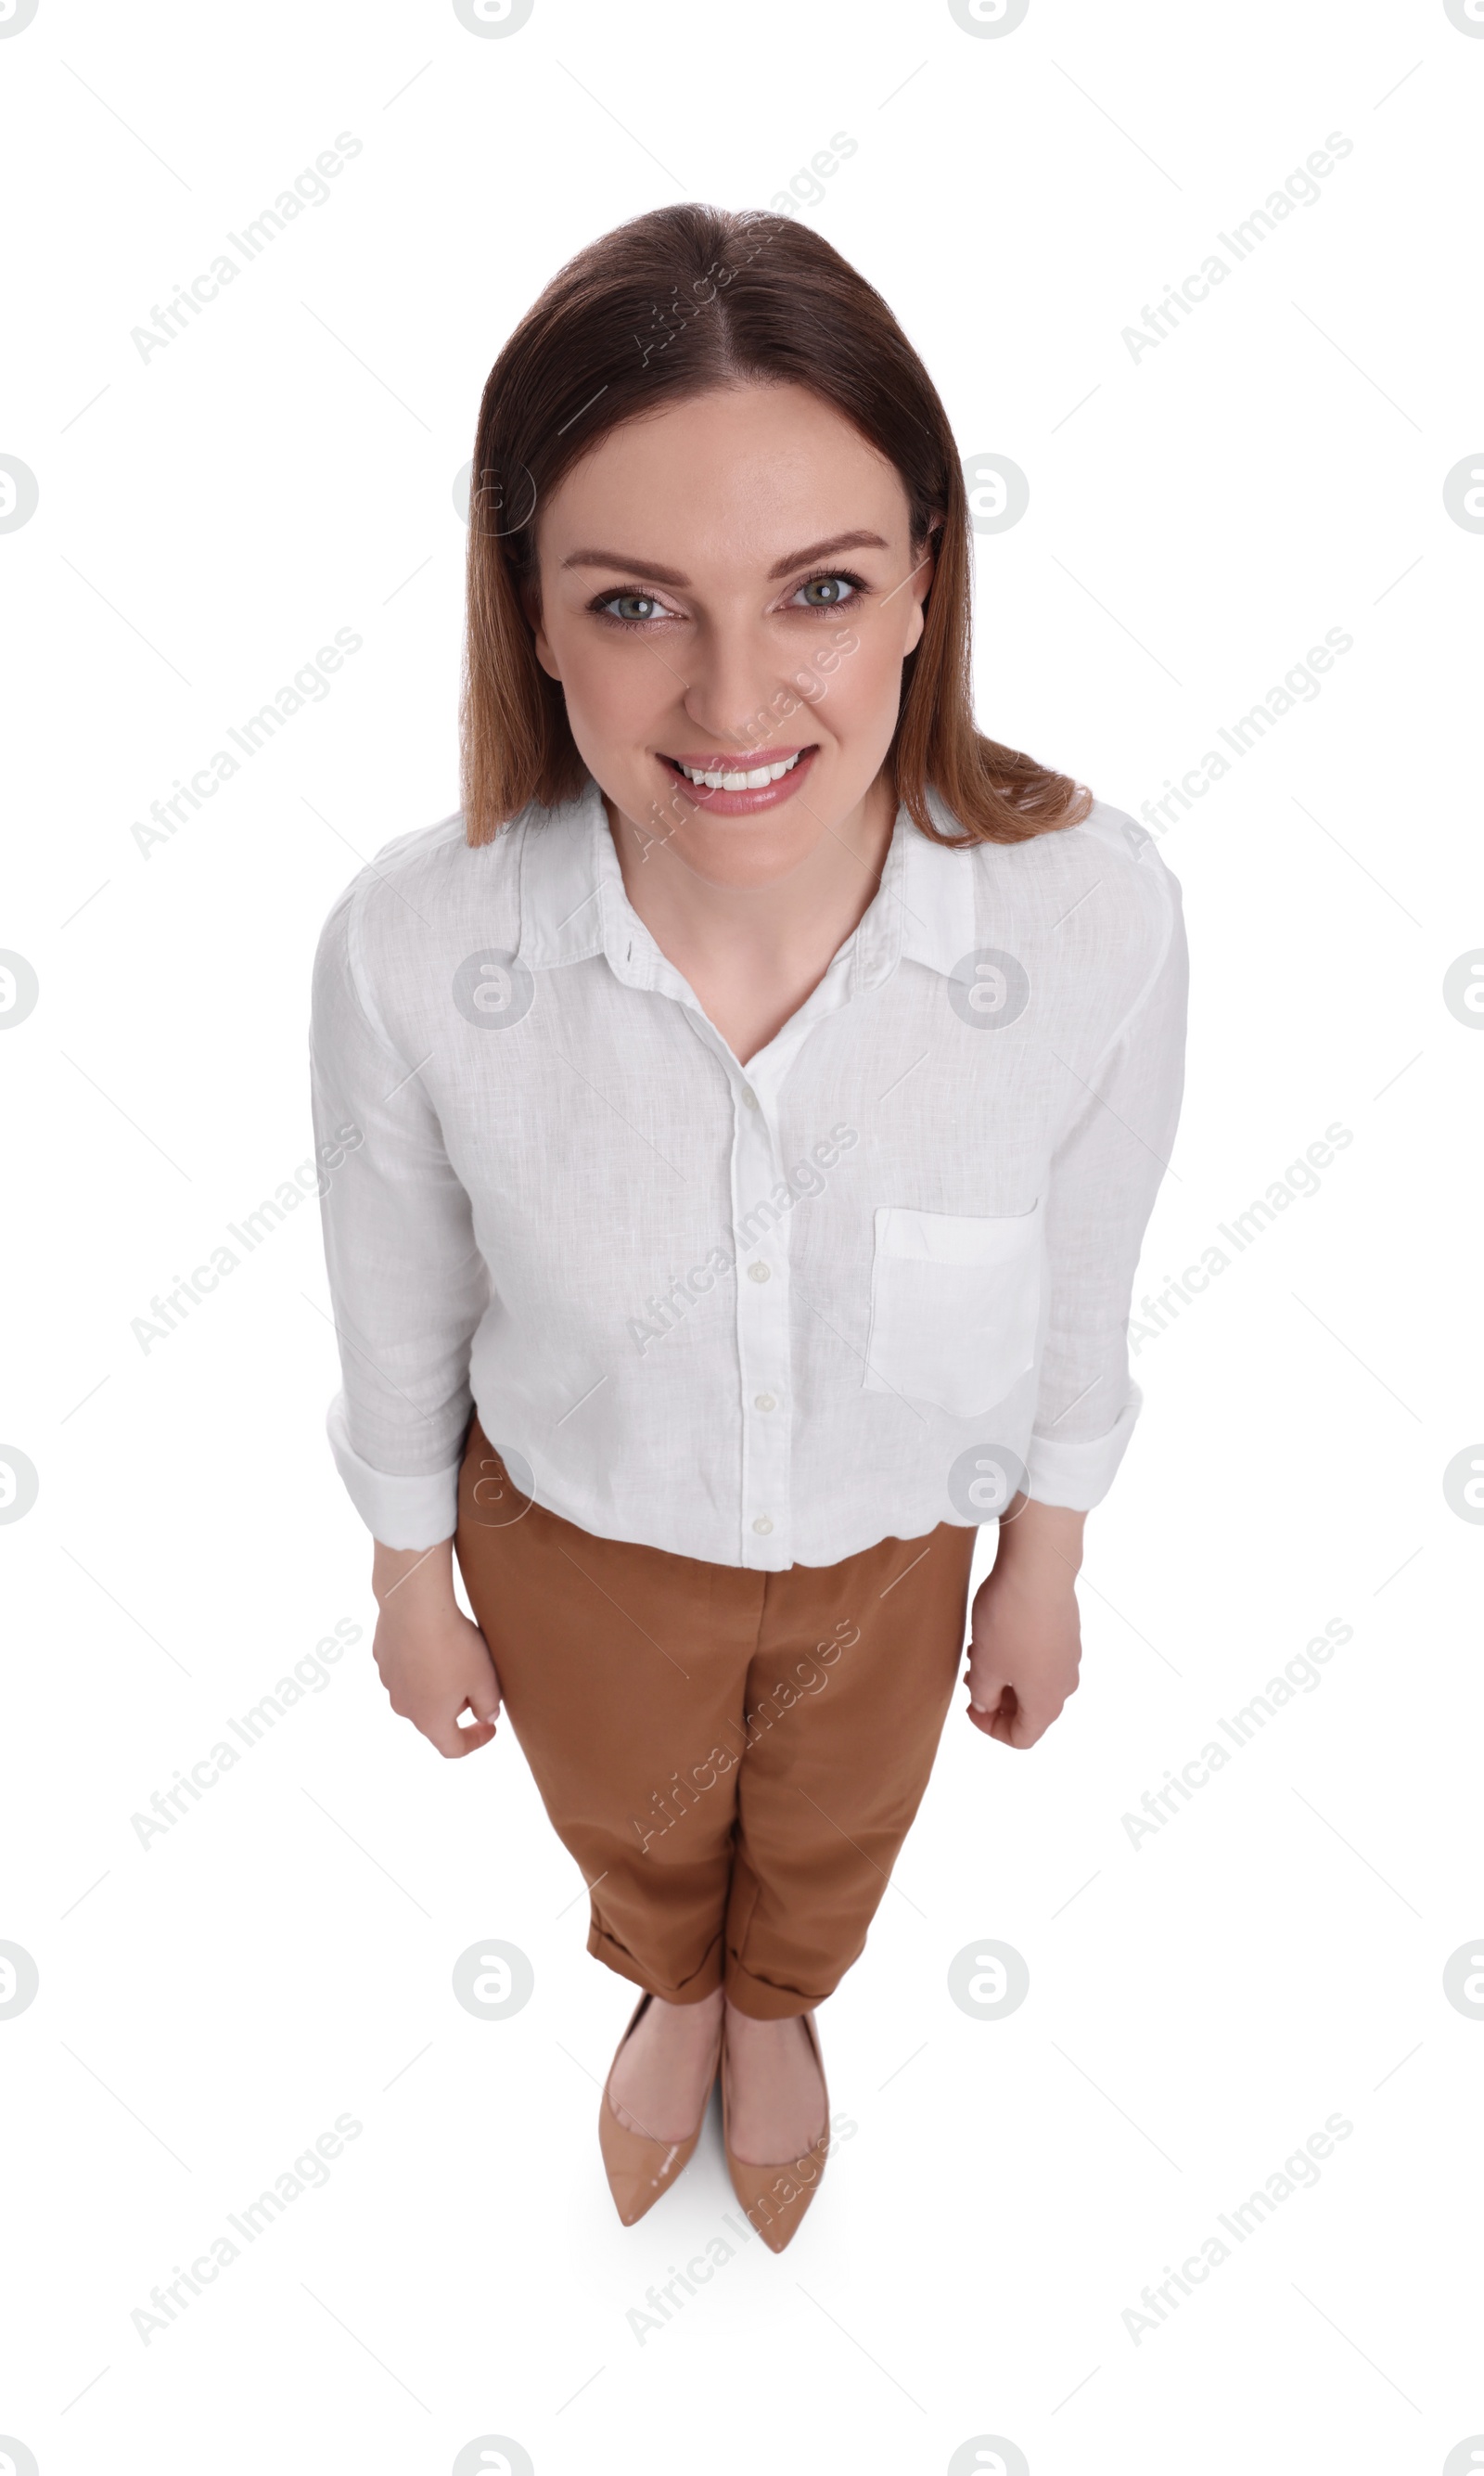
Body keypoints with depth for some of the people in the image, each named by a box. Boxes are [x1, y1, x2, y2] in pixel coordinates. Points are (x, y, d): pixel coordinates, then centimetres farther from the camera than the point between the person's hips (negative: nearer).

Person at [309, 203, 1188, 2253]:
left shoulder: (1097, 914, -31)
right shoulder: (410, 952, -32)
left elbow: (1079, 1298, -12)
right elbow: (400, 1313, -12)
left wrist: (1045, 1570, 3)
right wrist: (411, 1588, 3)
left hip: (895, 1534, 1)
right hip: (575, 1537, 0)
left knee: (833, 1832, 34)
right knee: (633, 1830, 33)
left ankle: (780, 2011, 73)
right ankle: (675, 1994, 73)